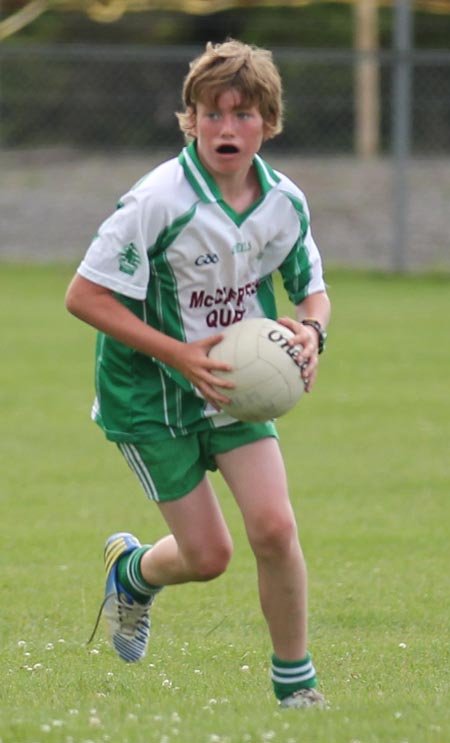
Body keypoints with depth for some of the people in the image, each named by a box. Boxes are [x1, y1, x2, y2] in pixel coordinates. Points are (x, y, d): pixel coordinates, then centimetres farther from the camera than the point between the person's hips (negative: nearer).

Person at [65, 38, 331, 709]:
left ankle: (295, 682, 5)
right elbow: (84, 295, -21)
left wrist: (311, 331, -15)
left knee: (274, 527, -13)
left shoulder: (285, 203, -7)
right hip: (150, 398, -4)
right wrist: (179, 355, -27)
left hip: (234, 384, 4)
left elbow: (313, 291, 10)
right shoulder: (161, 200, -24)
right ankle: (132, 569, 36)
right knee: (208, 555, -1)